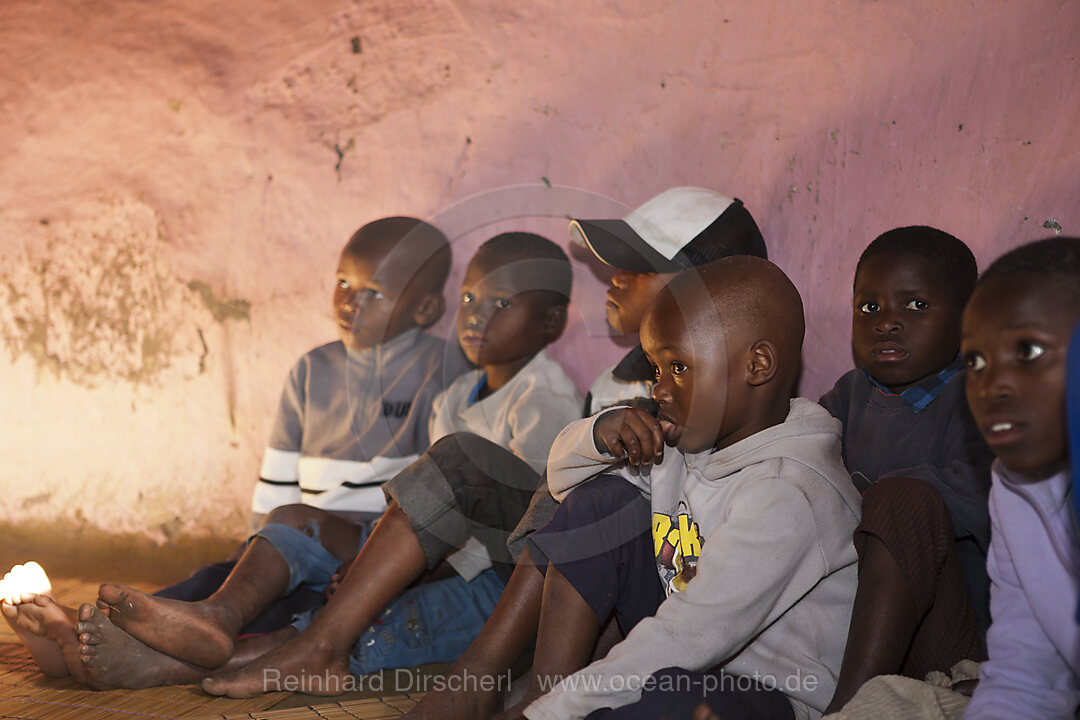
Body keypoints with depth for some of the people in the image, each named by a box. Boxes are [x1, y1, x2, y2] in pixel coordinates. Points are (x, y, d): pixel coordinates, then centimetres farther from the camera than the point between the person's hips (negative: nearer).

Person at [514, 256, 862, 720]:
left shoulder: (788, 494, -26)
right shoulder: (695, 436, 3)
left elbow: (684, 642, -32)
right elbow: (563, 475, 16)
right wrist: (600, 434, -9)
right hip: (679, 662, 9)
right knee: (600, 499, 1)